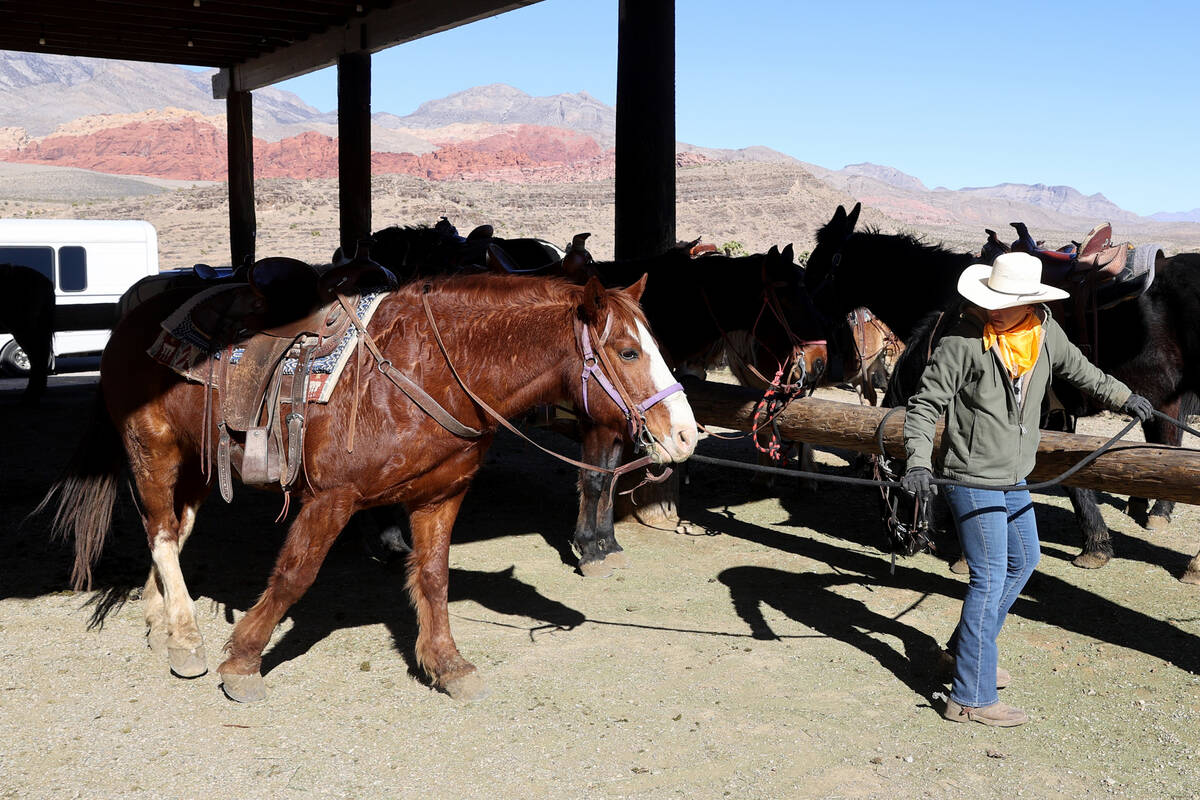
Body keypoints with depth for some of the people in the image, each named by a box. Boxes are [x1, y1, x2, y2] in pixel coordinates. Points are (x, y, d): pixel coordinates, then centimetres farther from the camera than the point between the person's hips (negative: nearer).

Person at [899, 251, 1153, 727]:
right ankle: (971, 698, 1)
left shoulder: (1044, 332, 0)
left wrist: (1124, 398, 32)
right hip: (972, 481, -8)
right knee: (990, 580, -7)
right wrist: (918, 461, -28)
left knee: (1024, 560, 22)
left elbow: (1078, 369, 20)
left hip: (1014, 479, 8)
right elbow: (924, 404, -16)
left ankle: (965, 647, 38)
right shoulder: (962, 341, -19)